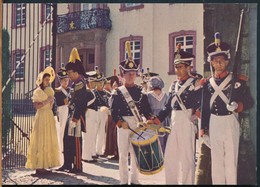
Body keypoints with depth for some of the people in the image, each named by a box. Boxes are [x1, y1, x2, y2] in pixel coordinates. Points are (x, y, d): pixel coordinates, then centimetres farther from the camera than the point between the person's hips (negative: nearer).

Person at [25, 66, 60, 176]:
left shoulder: (50, 91, 15)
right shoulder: (37, 92, -5)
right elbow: (37, 106, -16)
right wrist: (47, 101, -15)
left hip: (50, 117, 7)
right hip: (41, 117, -7)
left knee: (49, 141, 5)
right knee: (40, 141, -8)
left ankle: (45, 165, 8)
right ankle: (39, 167, -6)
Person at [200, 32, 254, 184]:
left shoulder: (237, 80, -2)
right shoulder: (207, 83, 6)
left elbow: (249, 101, -3)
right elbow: (204, 107, 9)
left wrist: (240, 106, -23)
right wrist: (203, 127, 8)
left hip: (230, 122, -3)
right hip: (214, 123, 3)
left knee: (231, 158, 0)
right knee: (216, 159, 10)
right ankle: (217, 182, 19)